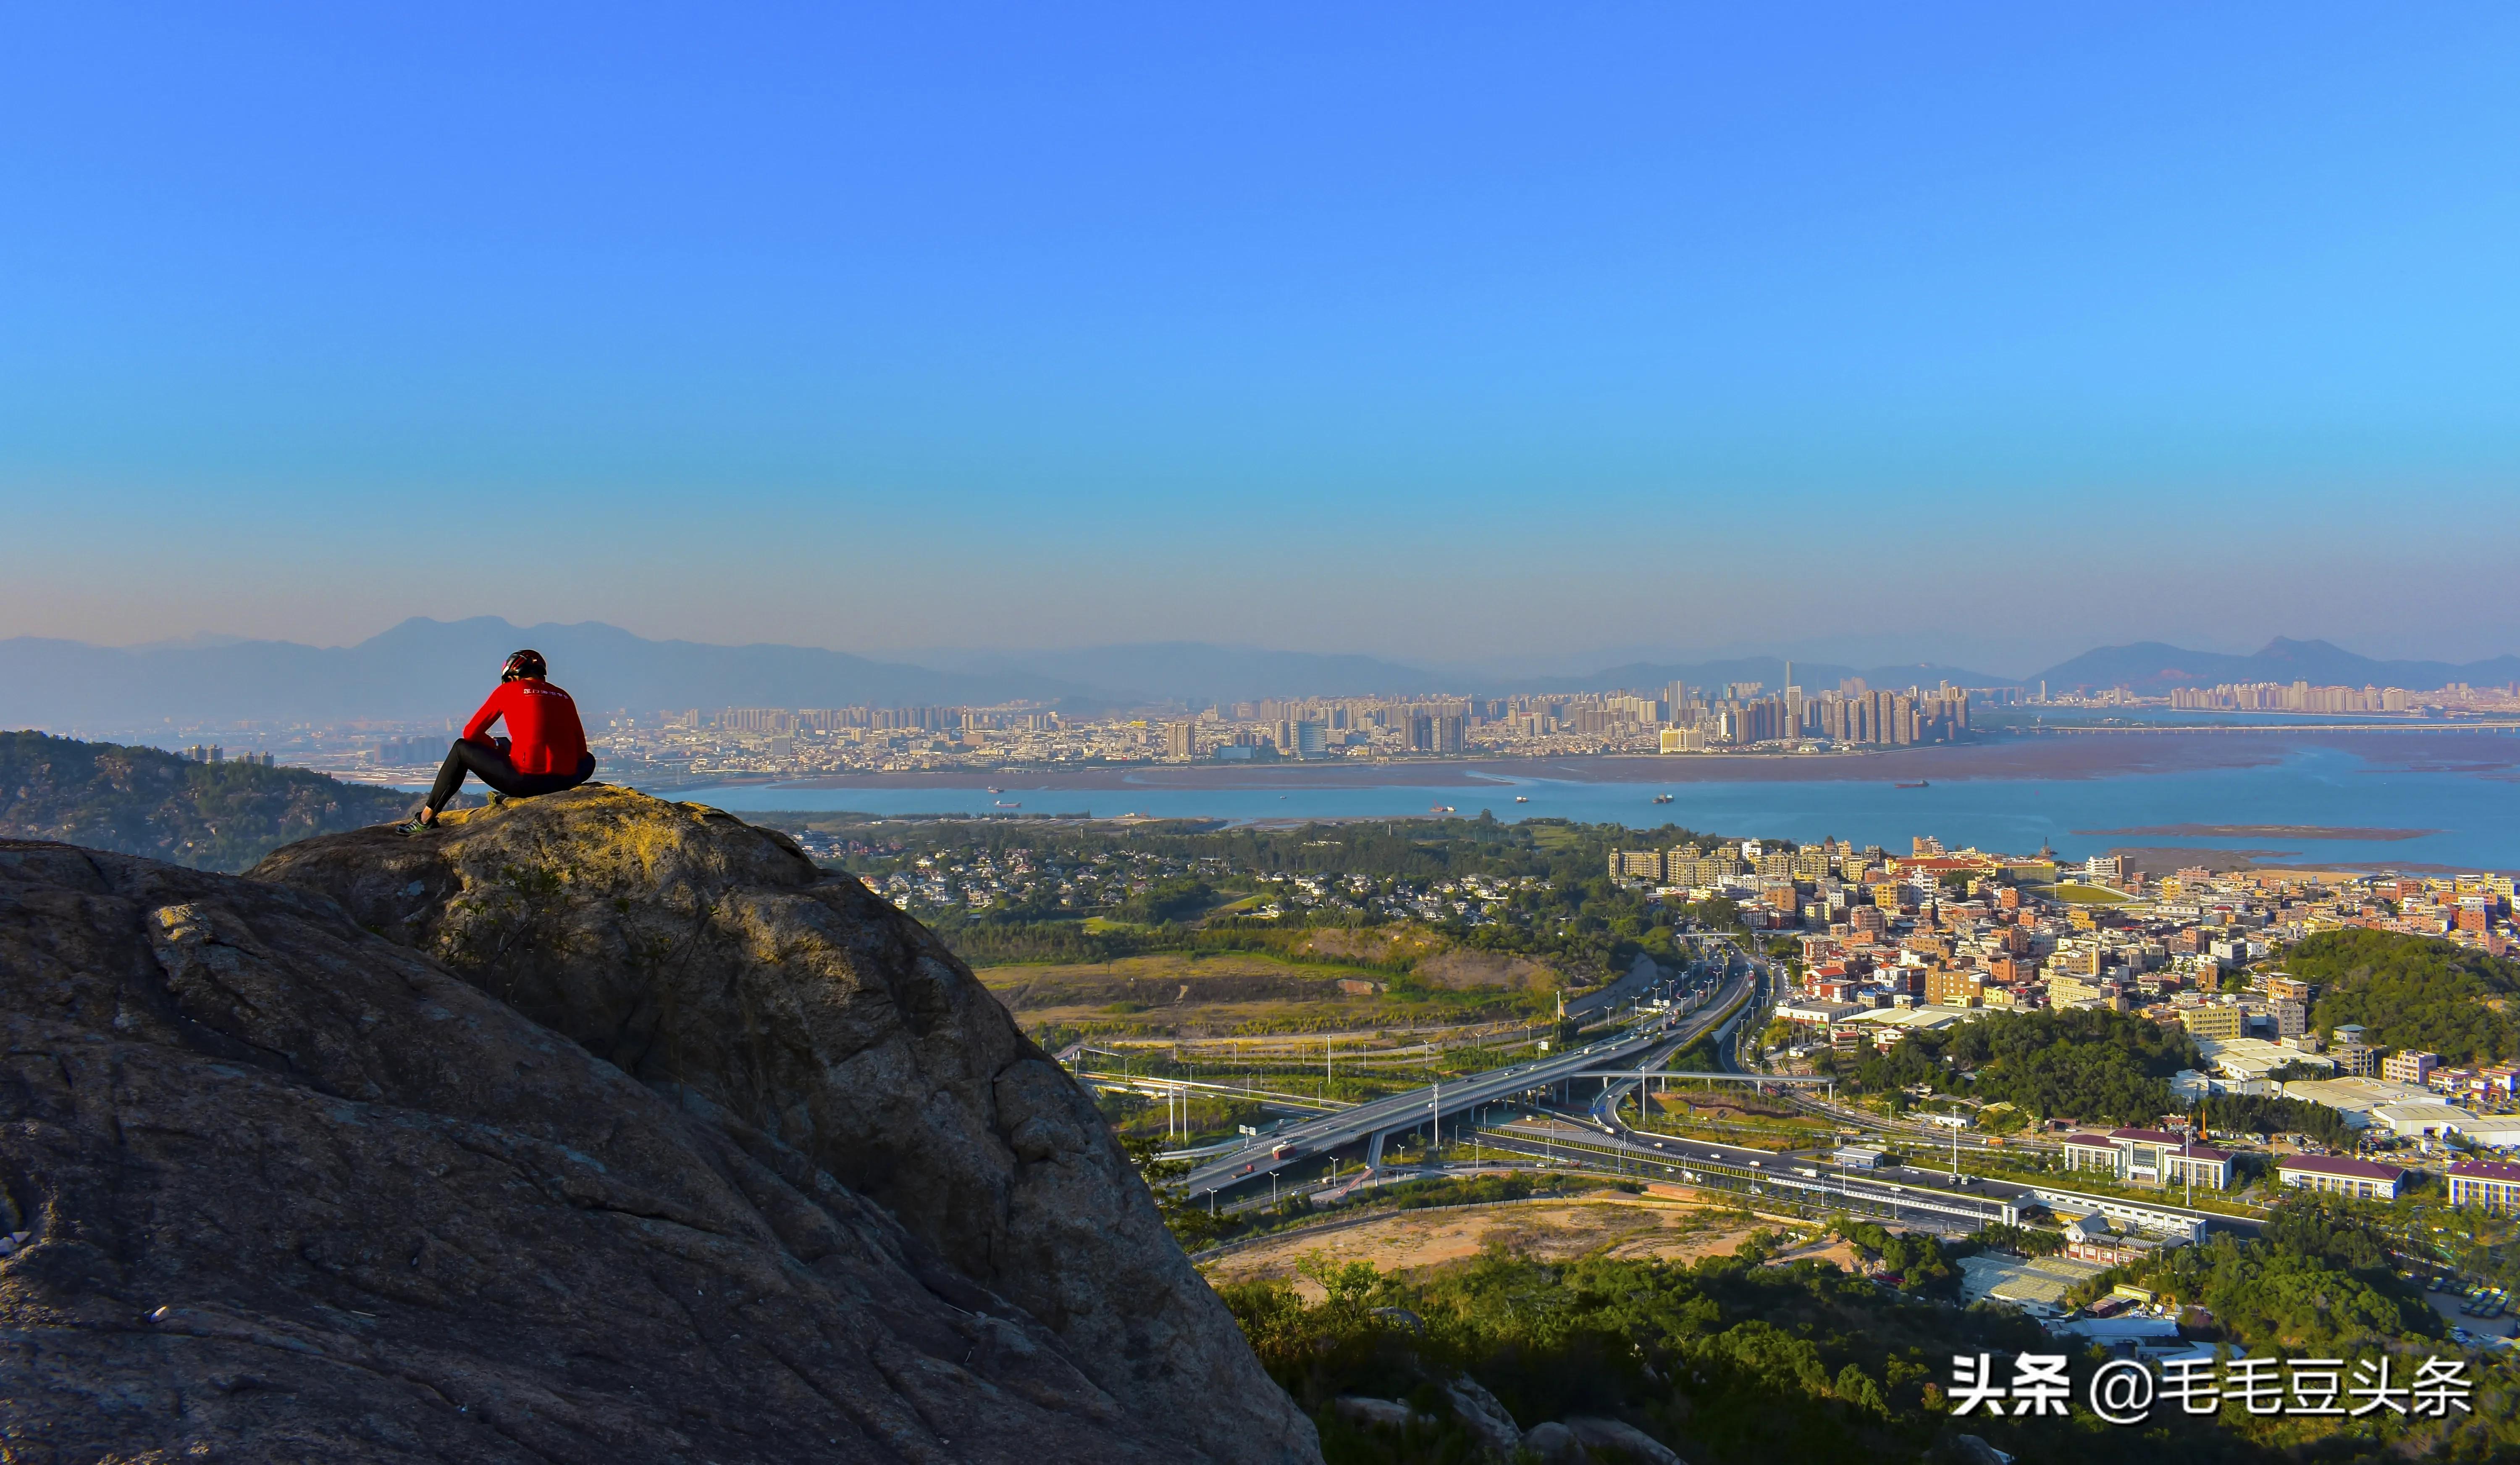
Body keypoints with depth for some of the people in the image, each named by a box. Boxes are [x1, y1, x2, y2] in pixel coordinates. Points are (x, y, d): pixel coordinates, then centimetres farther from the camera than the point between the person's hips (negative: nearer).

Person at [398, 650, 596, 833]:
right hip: (564, 782, 3)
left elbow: (471, 733, 13)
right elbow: (580, 750, 17)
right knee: (588, 760, 39)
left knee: (461, 749, 22)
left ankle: (425, 819, 27)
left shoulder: (508, 690, 9)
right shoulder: (563, 696, 17)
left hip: (526, 780, -3)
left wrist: (502, 749, 27)